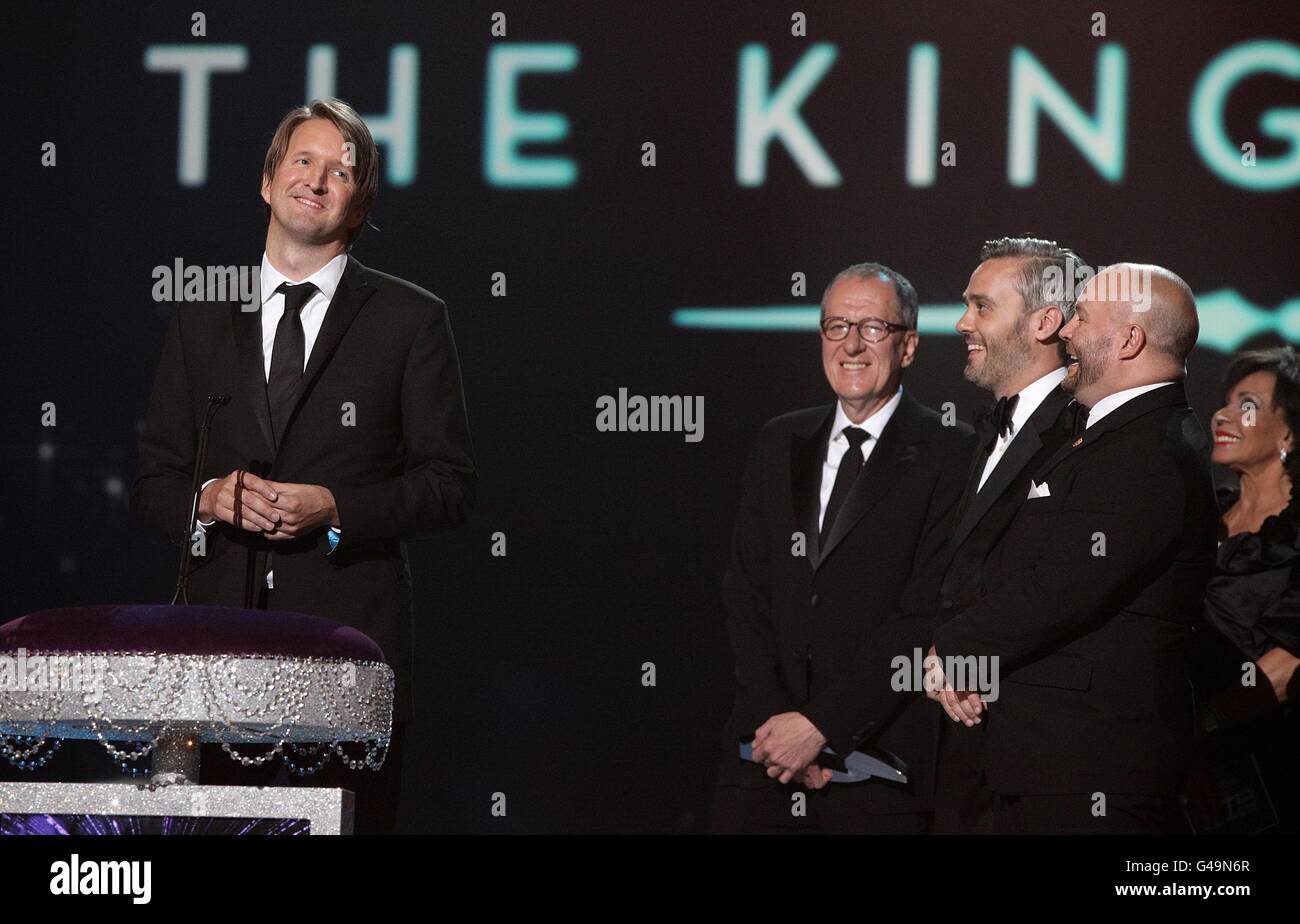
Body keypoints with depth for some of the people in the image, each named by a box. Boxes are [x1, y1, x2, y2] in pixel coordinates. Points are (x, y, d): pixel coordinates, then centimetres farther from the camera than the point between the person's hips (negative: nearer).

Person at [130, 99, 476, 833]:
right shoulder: (202, 325, 15)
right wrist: (207, 497, -7)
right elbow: (153, 485, 16)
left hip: (351, 640, -2)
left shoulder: (410, 320, 6)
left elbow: (451, 485, 3)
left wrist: (337, 509, -12)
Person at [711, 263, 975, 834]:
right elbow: (745, 590, 8)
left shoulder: (949, 455, -4)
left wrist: (822, 723, -14)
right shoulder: (779, 444, 13)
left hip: (882, 757, -4)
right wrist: (772, 718, -7)